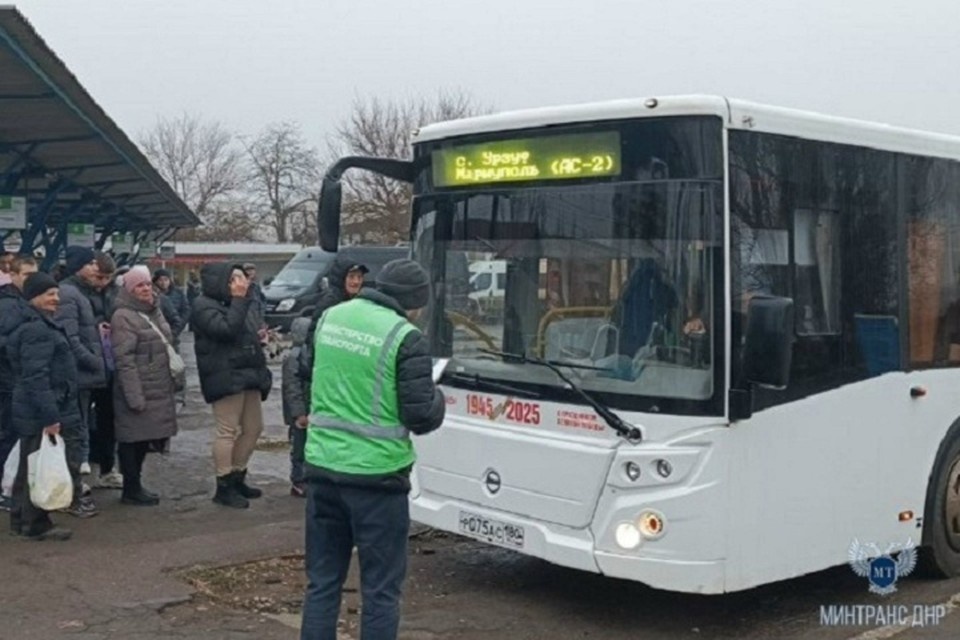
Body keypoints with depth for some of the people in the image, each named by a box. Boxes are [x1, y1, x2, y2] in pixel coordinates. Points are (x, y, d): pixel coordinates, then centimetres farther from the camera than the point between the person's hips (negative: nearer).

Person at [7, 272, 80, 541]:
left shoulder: (43, 326, 16)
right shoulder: (37, 330, -17)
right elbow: (36, 377, -23)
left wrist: (52, 412, 23)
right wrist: (50, 416, -25)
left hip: (37, 414, 11)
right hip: (41, 414, -11)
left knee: (28, 468, 16)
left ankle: (21, 520, 26)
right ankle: (36, 525, 5)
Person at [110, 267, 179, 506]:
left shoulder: (154, 312, 14)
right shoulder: (123, 317, -13)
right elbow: (125, 360, -18)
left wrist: (172, 383, 18)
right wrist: (135, 396, -22)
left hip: (159, 390, 8)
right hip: (138, 390, -8)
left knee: (145, 437, 14)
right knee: (134, 439, -1)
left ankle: (135, 484, 25)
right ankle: (131, 489, 9)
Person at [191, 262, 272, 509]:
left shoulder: (241, 304, 19)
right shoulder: (204, 306, -8)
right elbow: (226, 329, -25)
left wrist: (262, 336, 12)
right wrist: (238, 300, -19)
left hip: (248, 375, 9)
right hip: (225, 377, -9)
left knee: (253, 428, 12)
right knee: (228, 431, -7)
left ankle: (237, 478, 25)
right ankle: (224, 487, 1)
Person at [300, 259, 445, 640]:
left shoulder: (331, 318, 7)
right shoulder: (405, 337, -13)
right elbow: (422, 417, -12)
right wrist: (437, 398, 8)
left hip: (322, 467, 6)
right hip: (375, 475, -6)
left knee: (322, 582, 15)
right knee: (381, 590, 6)